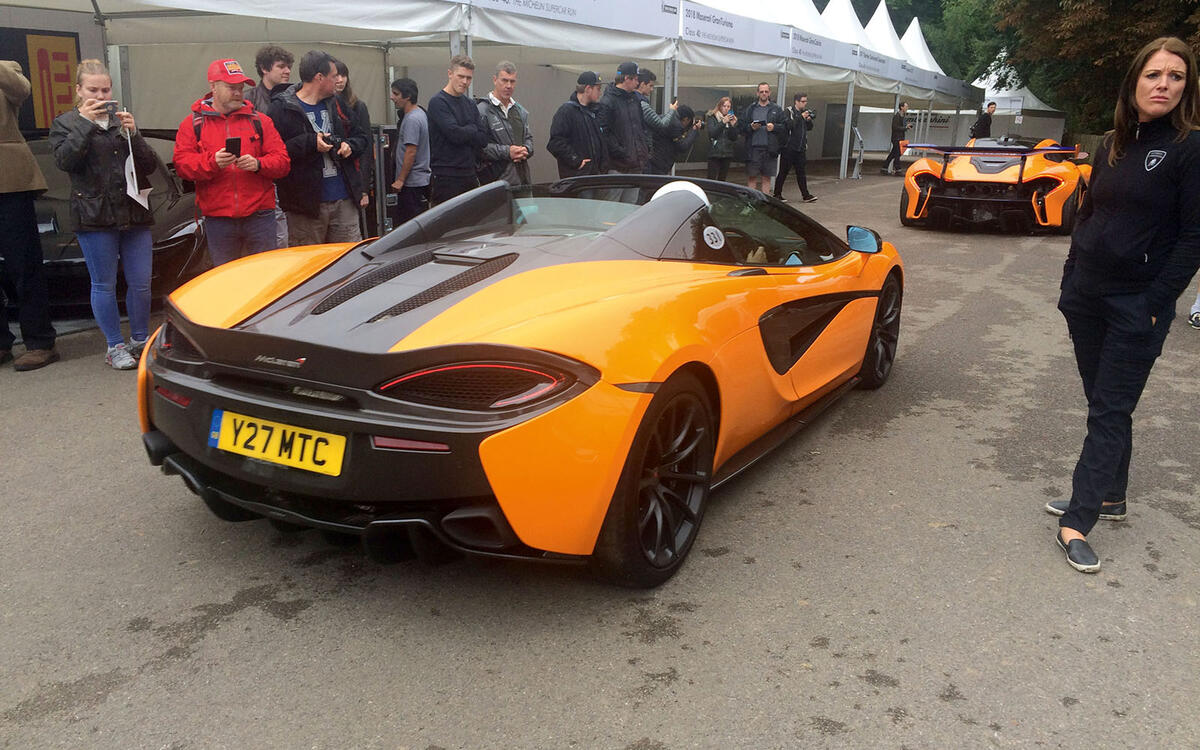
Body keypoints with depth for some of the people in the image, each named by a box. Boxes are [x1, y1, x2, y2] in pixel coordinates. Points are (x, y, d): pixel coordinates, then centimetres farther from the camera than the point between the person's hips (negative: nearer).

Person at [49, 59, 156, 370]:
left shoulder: (123, 120, 16)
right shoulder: (65, 123, 6)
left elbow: (150, 166, 7)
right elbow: (65, 160, -12)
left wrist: (133, 133, -8)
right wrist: (85, 122, -16)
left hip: (133, 214, 3)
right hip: (94, 216, -3)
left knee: (141, 282, 3)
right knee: (104, 285, 2)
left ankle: (140, 340, 19)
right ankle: (115, 346, 11)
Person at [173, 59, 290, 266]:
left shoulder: (259, 120, 10)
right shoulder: (193, 123, 8)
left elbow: (282, 161, 4)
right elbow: (182, 163, -2)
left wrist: (258, 164, -15)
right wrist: (213, 162, -19)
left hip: (259, 217, 0)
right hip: (217, 220, 0)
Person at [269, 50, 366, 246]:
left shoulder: (335, 103, 14)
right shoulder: (283, 109, -6)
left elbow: (361, 136, 23)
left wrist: (350, 145, 1)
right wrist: (310, 143, -20)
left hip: (344, 200, 5)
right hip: (305, 205, -5)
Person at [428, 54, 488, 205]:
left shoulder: (470, 104, 15)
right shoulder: (438, 102, -7)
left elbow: (483, 139, 6)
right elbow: (455, 134, -18)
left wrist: (463, 133, -7)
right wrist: (472, 129, 0)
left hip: (469, 175, 7)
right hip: (446, 177, -7)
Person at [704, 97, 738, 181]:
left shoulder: (732, 119, 12)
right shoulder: (712, 117, 2)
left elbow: (734, 138, 6)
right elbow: (712, 133, -13)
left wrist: (733, 125, -9)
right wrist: (723, 122, -19)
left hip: (727, 153, 4)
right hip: (714, 153, -4)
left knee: (722, 179, 5)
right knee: (711, 178, -9)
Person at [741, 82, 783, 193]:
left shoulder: (776, 109, 9)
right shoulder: (750, 109, 9)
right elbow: (742, 126, 6)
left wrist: (774, 127, -12)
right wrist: (750, 127, -12)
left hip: (769, 148, 1)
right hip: (753, 147, -1)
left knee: (766, 177, 5)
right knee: (751, 177, -2)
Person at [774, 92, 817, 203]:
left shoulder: (804, 112, 15)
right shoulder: (788, 112, -6)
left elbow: (809, 128, 18)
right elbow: (788, 125, -21)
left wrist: (809, 120, -2)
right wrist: (801, 117, -20)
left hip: (800, 148, 6)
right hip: (788, 147, -6)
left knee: (801, 172, 7)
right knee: (783, 172, 0)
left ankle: (806, 195, 8)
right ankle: (777, 194, 7)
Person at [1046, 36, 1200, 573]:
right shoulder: (1113, 144, 9)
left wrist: (1156, 304, -16)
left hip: (1138, 307, -6)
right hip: (1087, 296, 6)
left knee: (1110, 412, -3)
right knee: (1103, 403, 15)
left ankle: (1076, 524, 0)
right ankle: (1110, 497, 30)